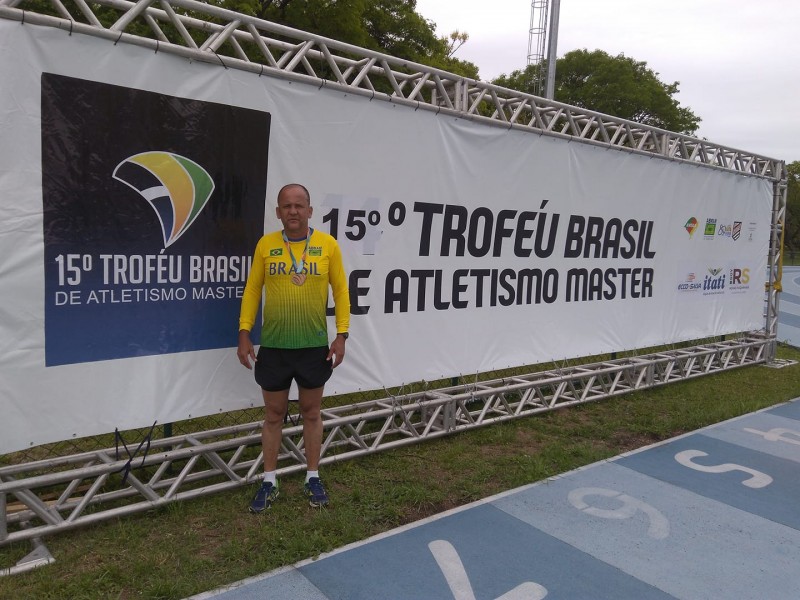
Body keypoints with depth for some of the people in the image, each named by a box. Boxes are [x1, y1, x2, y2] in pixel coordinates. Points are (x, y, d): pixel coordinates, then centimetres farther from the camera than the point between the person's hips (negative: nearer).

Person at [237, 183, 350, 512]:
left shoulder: (328, 244, -4)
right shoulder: (265, 244, -1)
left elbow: (341, 291, 0)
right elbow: (252, 290, 4)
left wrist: (341, 335, -5)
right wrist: (244, 332, -2)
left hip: (314, 346, 0)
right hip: (273, 346, 1)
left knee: (311, 412, 13)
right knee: (273, 414, 12)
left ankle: (313, 478, 29)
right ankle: (269, 482, 26)